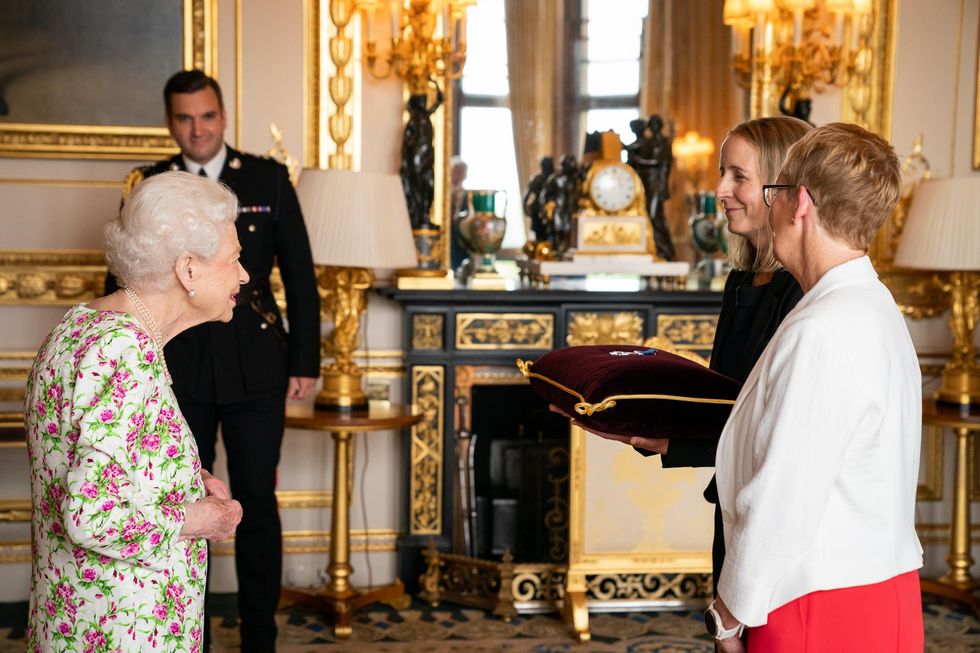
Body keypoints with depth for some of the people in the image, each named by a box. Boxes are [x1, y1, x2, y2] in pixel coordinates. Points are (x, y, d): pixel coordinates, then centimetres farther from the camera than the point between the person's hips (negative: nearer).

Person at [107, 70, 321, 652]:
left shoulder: (269, 179, 3)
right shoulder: (148, 186, 4)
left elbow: (301, 275, 3)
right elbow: (125, 282, 8)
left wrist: (305, 361, -1)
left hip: (256, 369, -1)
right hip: (177, 372, 1)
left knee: (258, 505, 5)